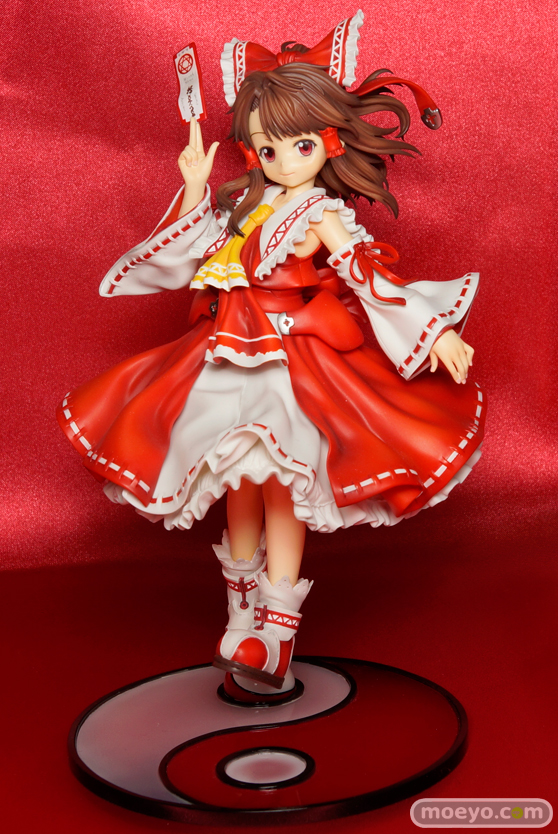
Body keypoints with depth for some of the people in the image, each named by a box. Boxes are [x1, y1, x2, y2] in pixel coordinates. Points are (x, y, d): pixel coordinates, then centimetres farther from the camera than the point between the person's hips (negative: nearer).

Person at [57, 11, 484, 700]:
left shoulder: (326, 216, -6)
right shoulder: (244, 202, 11)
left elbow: (372, 279, -12)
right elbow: (195, 260, 17)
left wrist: (435, 335, -19)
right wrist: (195, 191, 10)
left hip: (294, 368, -6)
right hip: (230, 362, 6)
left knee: (280, 493, -6)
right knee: (238, 488, 12)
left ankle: (274, 641, 3)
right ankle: (241, 618, 29)